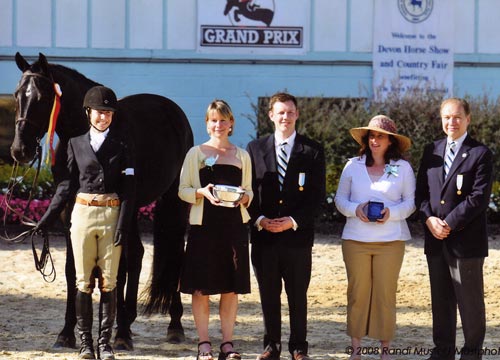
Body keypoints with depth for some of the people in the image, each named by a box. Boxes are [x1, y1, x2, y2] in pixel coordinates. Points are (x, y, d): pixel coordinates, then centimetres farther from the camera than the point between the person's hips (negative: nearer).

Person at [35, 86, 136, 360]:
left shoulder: (122, 144, 3)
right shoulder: (76, 144, 8)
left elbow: (128, 188, -2)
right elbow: (67, 185, 11)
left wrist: (123, 225, -11)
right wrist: (47, 219, 6)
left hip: (112, 216, -1)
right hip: (83, 215, 1)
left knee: (108, 282, 0)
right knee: (83, 281, 3)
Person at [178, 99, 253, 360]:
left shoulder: (242, 156, 13)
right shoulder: (196, 153, 6)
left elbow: (249, 190, 16)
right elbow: (183, 190, 4)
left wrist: (244, 197, -7)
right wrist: (203, 193, -15)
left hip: (234, 224, 2)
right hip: (204, 224, -2)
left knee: (231, 287, 2)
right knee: (201, 287, -3)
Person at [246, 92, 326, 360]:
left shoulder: (312, 151, 3)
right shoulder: (255, 148, 8)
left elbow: (317, 195, 0)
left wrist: (294, 221, -12)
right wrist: (259, 219, -8)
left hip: (297, 234, -1)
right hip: (263, 234, 1)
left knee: (298, 295, 3)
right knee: (268, 294, 6)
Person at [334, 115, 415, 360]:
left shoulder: (403, 168, 4)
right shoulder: (353, 165, 8)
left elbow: (411, 201, 5)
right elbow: (340, 199, 10)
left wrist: (392, 213, -13)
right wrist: (355, 209, -10)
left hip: (390, 240, -1)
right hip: (356, 239, 1)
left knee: (386, 293, -1)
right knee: (357, 292, 1)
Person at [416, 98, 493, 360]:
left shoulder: (480, 154, -4)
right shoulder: (431, 151, 13)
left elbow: (479, 198, -12)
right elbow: (421, 191, 10)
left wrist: (450, 223, -16)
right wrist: (429, 219, -8)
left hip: (466, 239, -5)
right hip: (436, 240, 5)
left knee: (470, 300, 0)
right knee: (441, 299, 11)